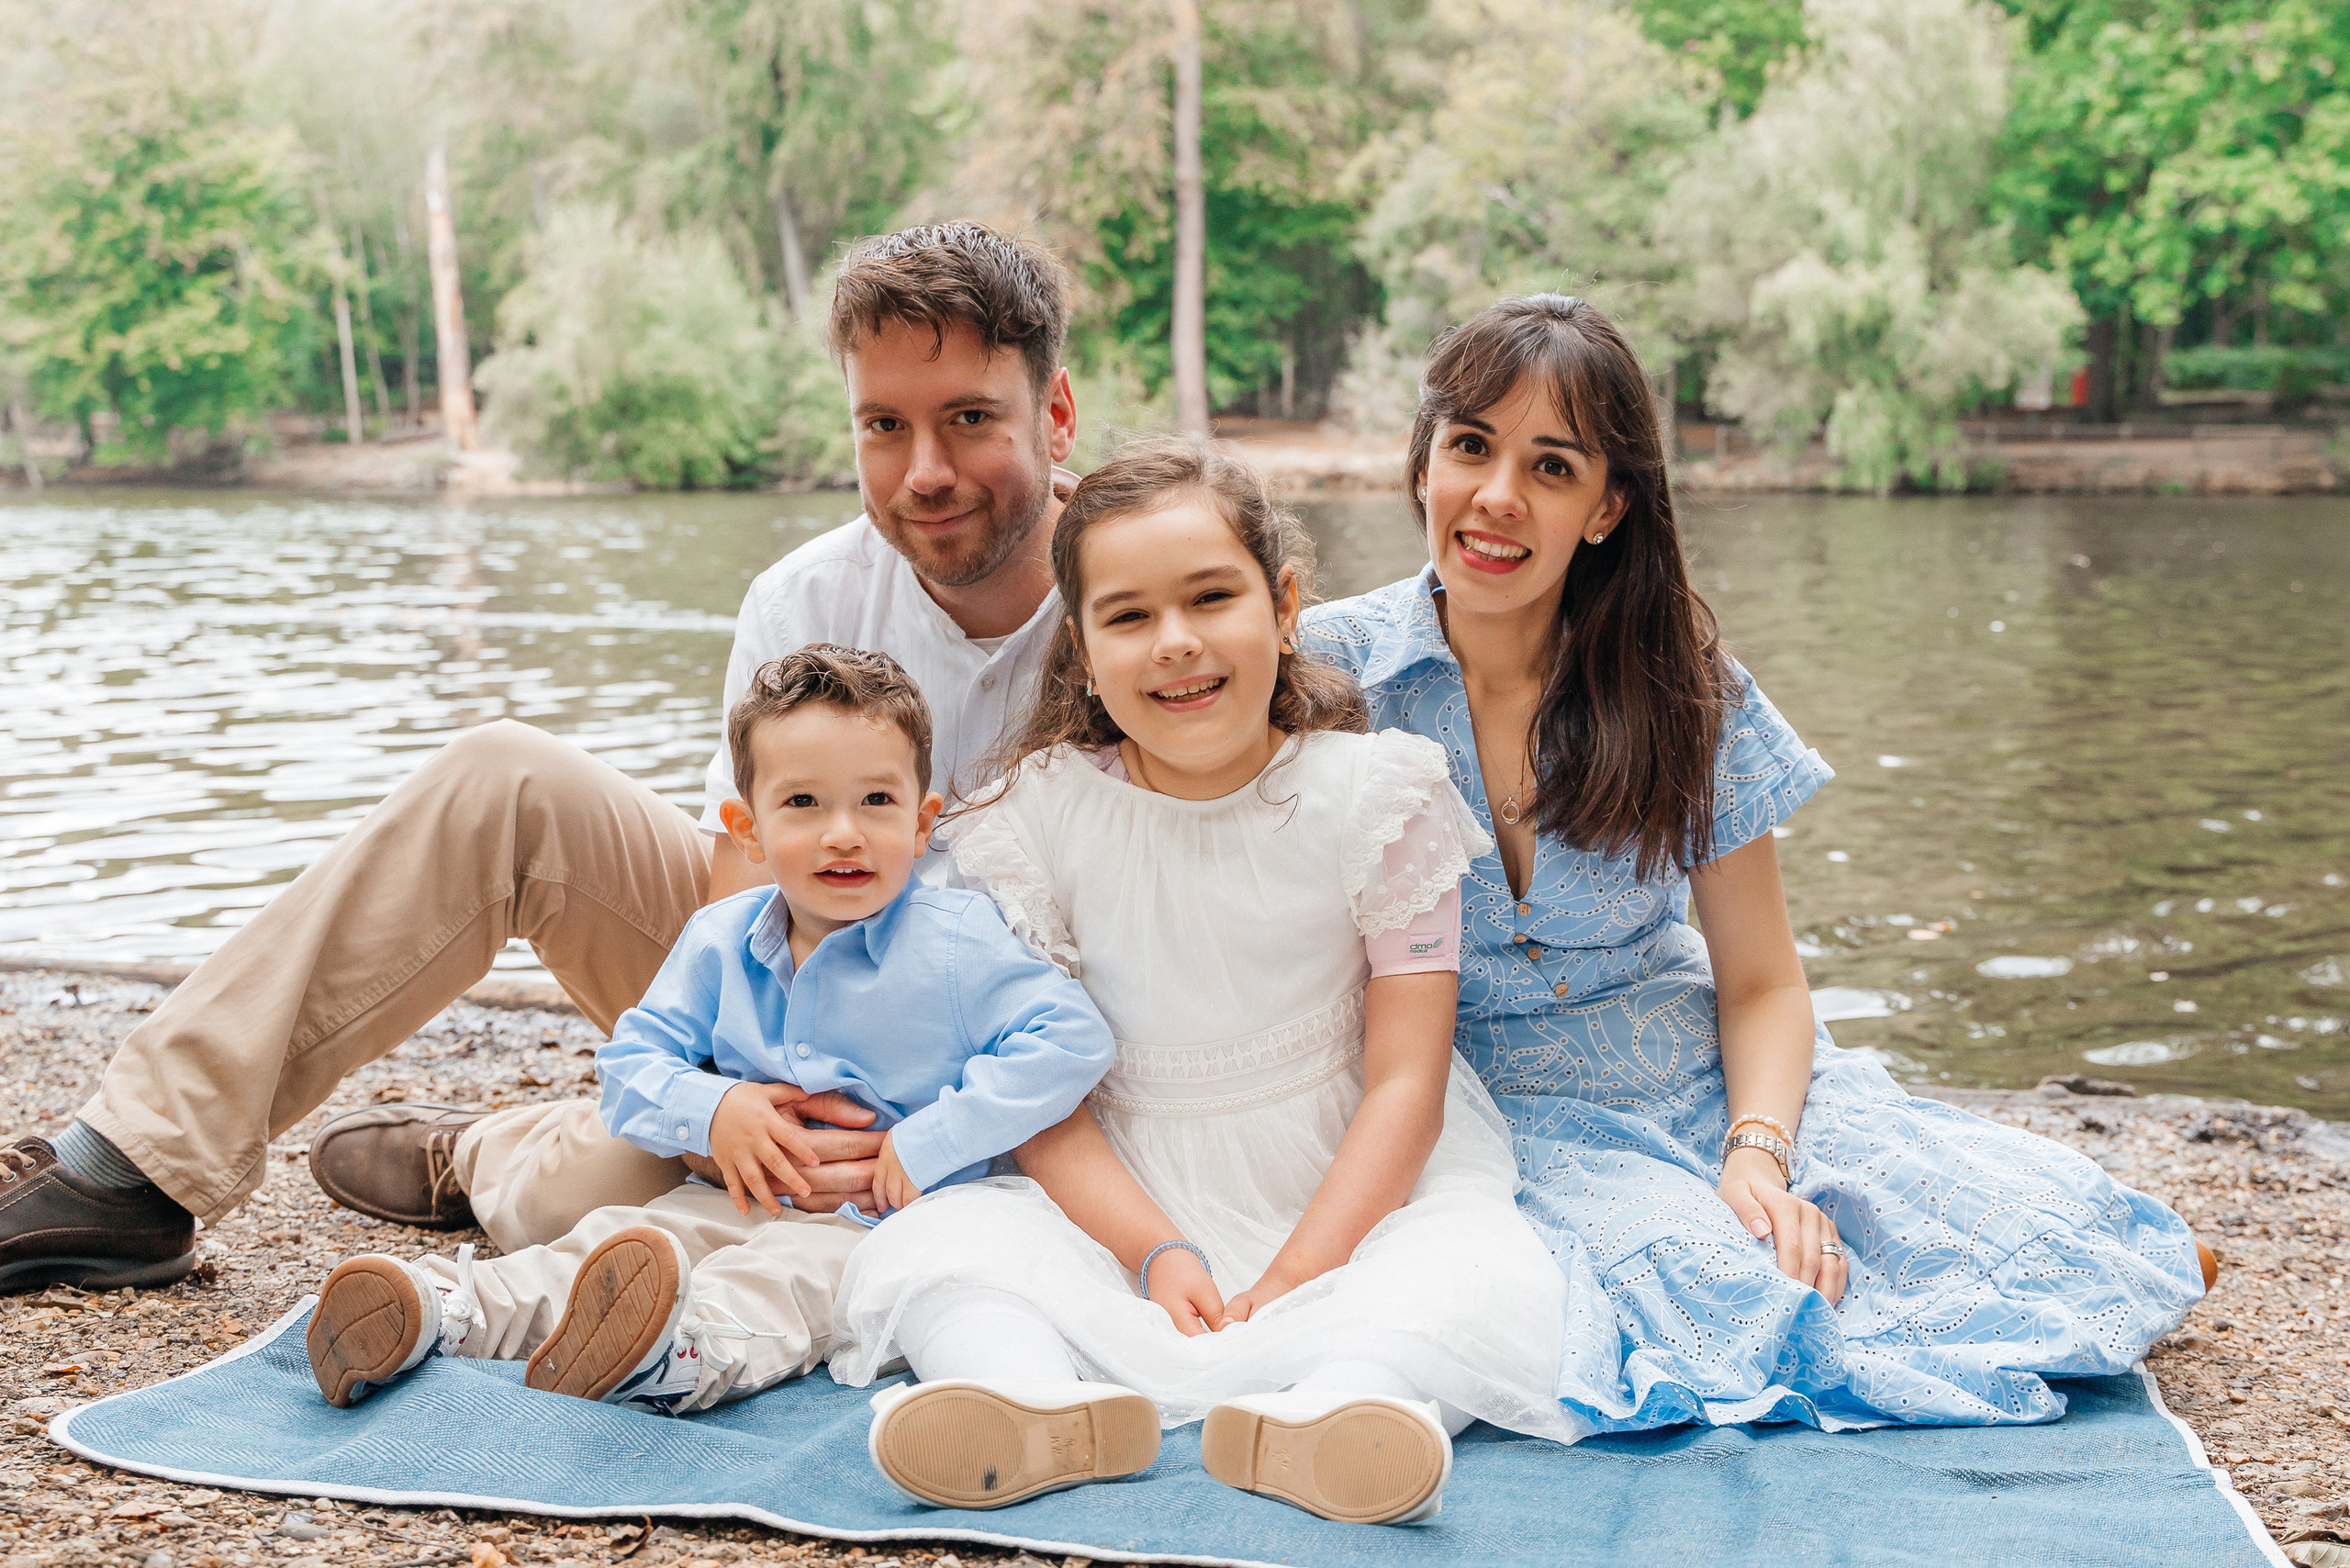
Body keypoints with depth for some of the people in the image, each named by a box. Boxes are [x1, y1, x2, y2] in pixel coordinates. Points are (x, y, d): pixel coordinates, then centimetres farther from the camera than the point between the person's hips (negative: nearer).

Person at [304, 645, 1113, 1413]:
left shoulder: (960, 943, -8)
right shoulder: (720, 940, 7)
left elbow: (1070, 1039, -15)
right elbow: (632, 1060, 9)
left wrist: (932, 1141, -20)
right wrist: (710, 1109, -14)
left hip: (880, 1223, -6)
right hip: (739, 1198, 6)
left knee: (780, 1273, -37)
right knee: (608, 1237, -20)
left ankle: (680, 1354, -67)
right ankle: (438, 1307, -36)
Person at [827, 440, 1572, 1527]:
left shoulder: (1377, 793, -6)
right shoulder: (1037, 810, -3)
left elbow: (1405, 1079, -9)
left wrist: (1292, 1279, -20)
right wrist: (1156, 1253, -20)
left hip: (1353, 1189, -1)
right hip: (1120, 1196, 1)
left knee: (1490, 1277, -31)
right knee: (922, 1247, -23)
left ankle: (1335, 1404, -57)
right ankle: (1033, 1394, -51)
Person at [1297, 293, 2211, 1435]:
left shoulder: (1680, 690, -2)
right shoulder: (1326, 674, -8)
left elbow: (1760, 981, 1)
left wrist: (1758, 1151, -17)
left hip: (1699, 1084, 2)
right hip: (1485, 1115, -2)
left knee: (2035, 1242, -18)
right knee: (1714, 1292, -33)